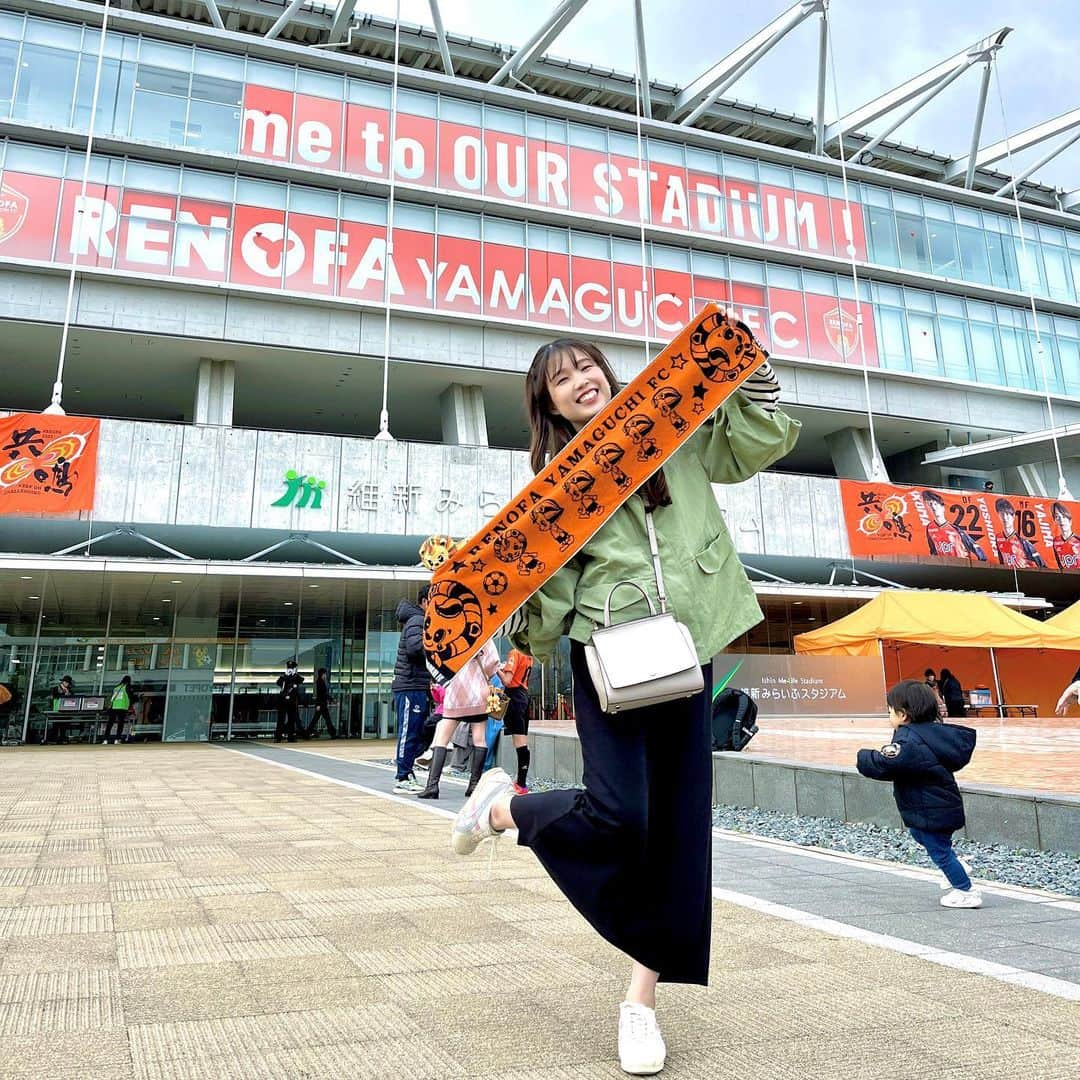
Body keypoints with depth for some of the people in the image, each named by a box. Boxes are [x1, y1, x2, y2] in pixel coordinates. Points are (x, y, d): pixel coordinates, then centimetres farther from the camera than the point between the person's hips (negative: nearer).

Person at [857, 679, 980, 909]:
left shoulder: (909, 741, -28)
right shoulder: (935, 730, 0)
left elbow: (883, 764, -37)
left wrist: (862, 758, -16)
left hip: (931, 811, -10)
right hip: (943, 804, 10)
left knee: (939, 850, 7)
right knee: (918, 834, 28)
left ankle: (967, 892, 20)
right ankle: (957, 870, 33)